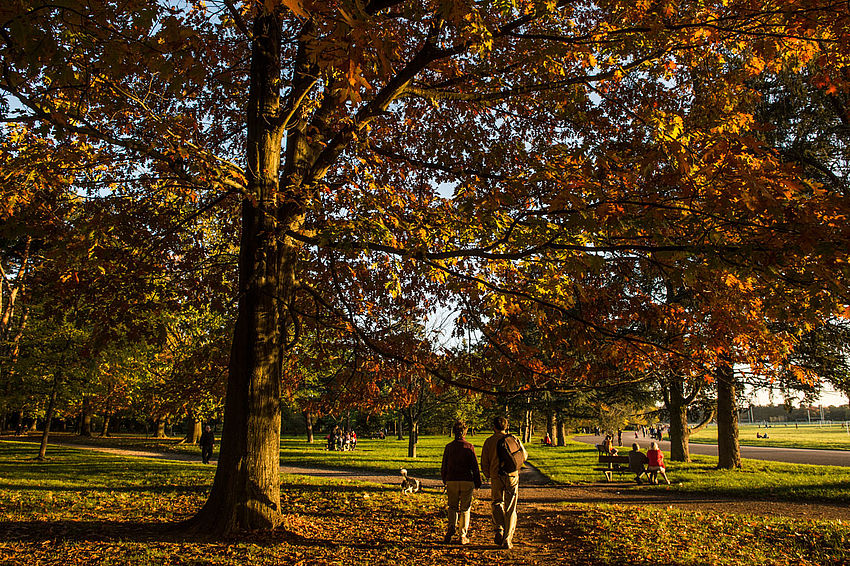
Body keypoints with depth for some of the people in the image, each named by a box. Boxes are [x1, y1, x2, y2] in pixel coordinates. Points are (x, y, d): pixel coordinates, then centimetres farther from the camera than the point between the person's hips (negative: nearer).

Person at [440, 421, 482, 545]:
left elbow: (444, 466, 6)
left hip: (452, 480, 1)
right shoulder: (469, 447, -5)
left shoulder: (449, 447, 0)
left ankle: (451, 527, -10)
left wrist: (444, 480, 19)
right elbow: (475, 466, -3)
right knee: (465, 508, 10)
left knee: (452, 507, 15)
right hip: (467, 481, -1)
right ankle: (463, 536, 10)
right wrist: (478, 482, 6)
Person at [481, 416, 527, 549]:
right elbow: (524, 455, 12)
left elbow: (484, 463, 3)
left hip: (496, 477, -1)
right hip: (512, 476, 1)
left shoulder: (489, 442, 1)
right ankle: (507, 540, 4)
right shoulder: (514, 439, 2)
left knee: (496, 503, 17)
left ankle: (499, 529, -4)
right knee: (510, 509, 7)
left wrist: (488, 475, 20)